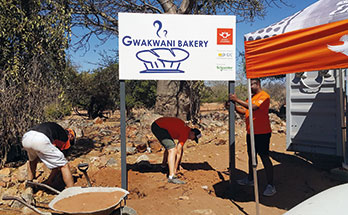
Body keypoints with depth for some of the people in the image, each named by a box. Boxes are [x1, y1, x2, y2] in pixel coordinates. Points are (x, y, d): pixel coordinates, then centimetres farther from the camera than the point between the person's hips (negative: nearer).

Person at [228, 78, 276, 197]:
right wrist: (234, 105, 0)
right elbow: (244, 111, 15)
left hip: (262, 133, -9)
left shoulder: (264, 96, -11)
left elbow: (253, 107, -26)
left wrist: (237, 100, -23)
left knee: (264, 157, -7)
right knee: (251, 156, 17)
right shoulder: (251, 97, 17)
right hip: (251, 132, 9)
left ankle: (270, 186, -1)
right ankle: (250, 179, 32)